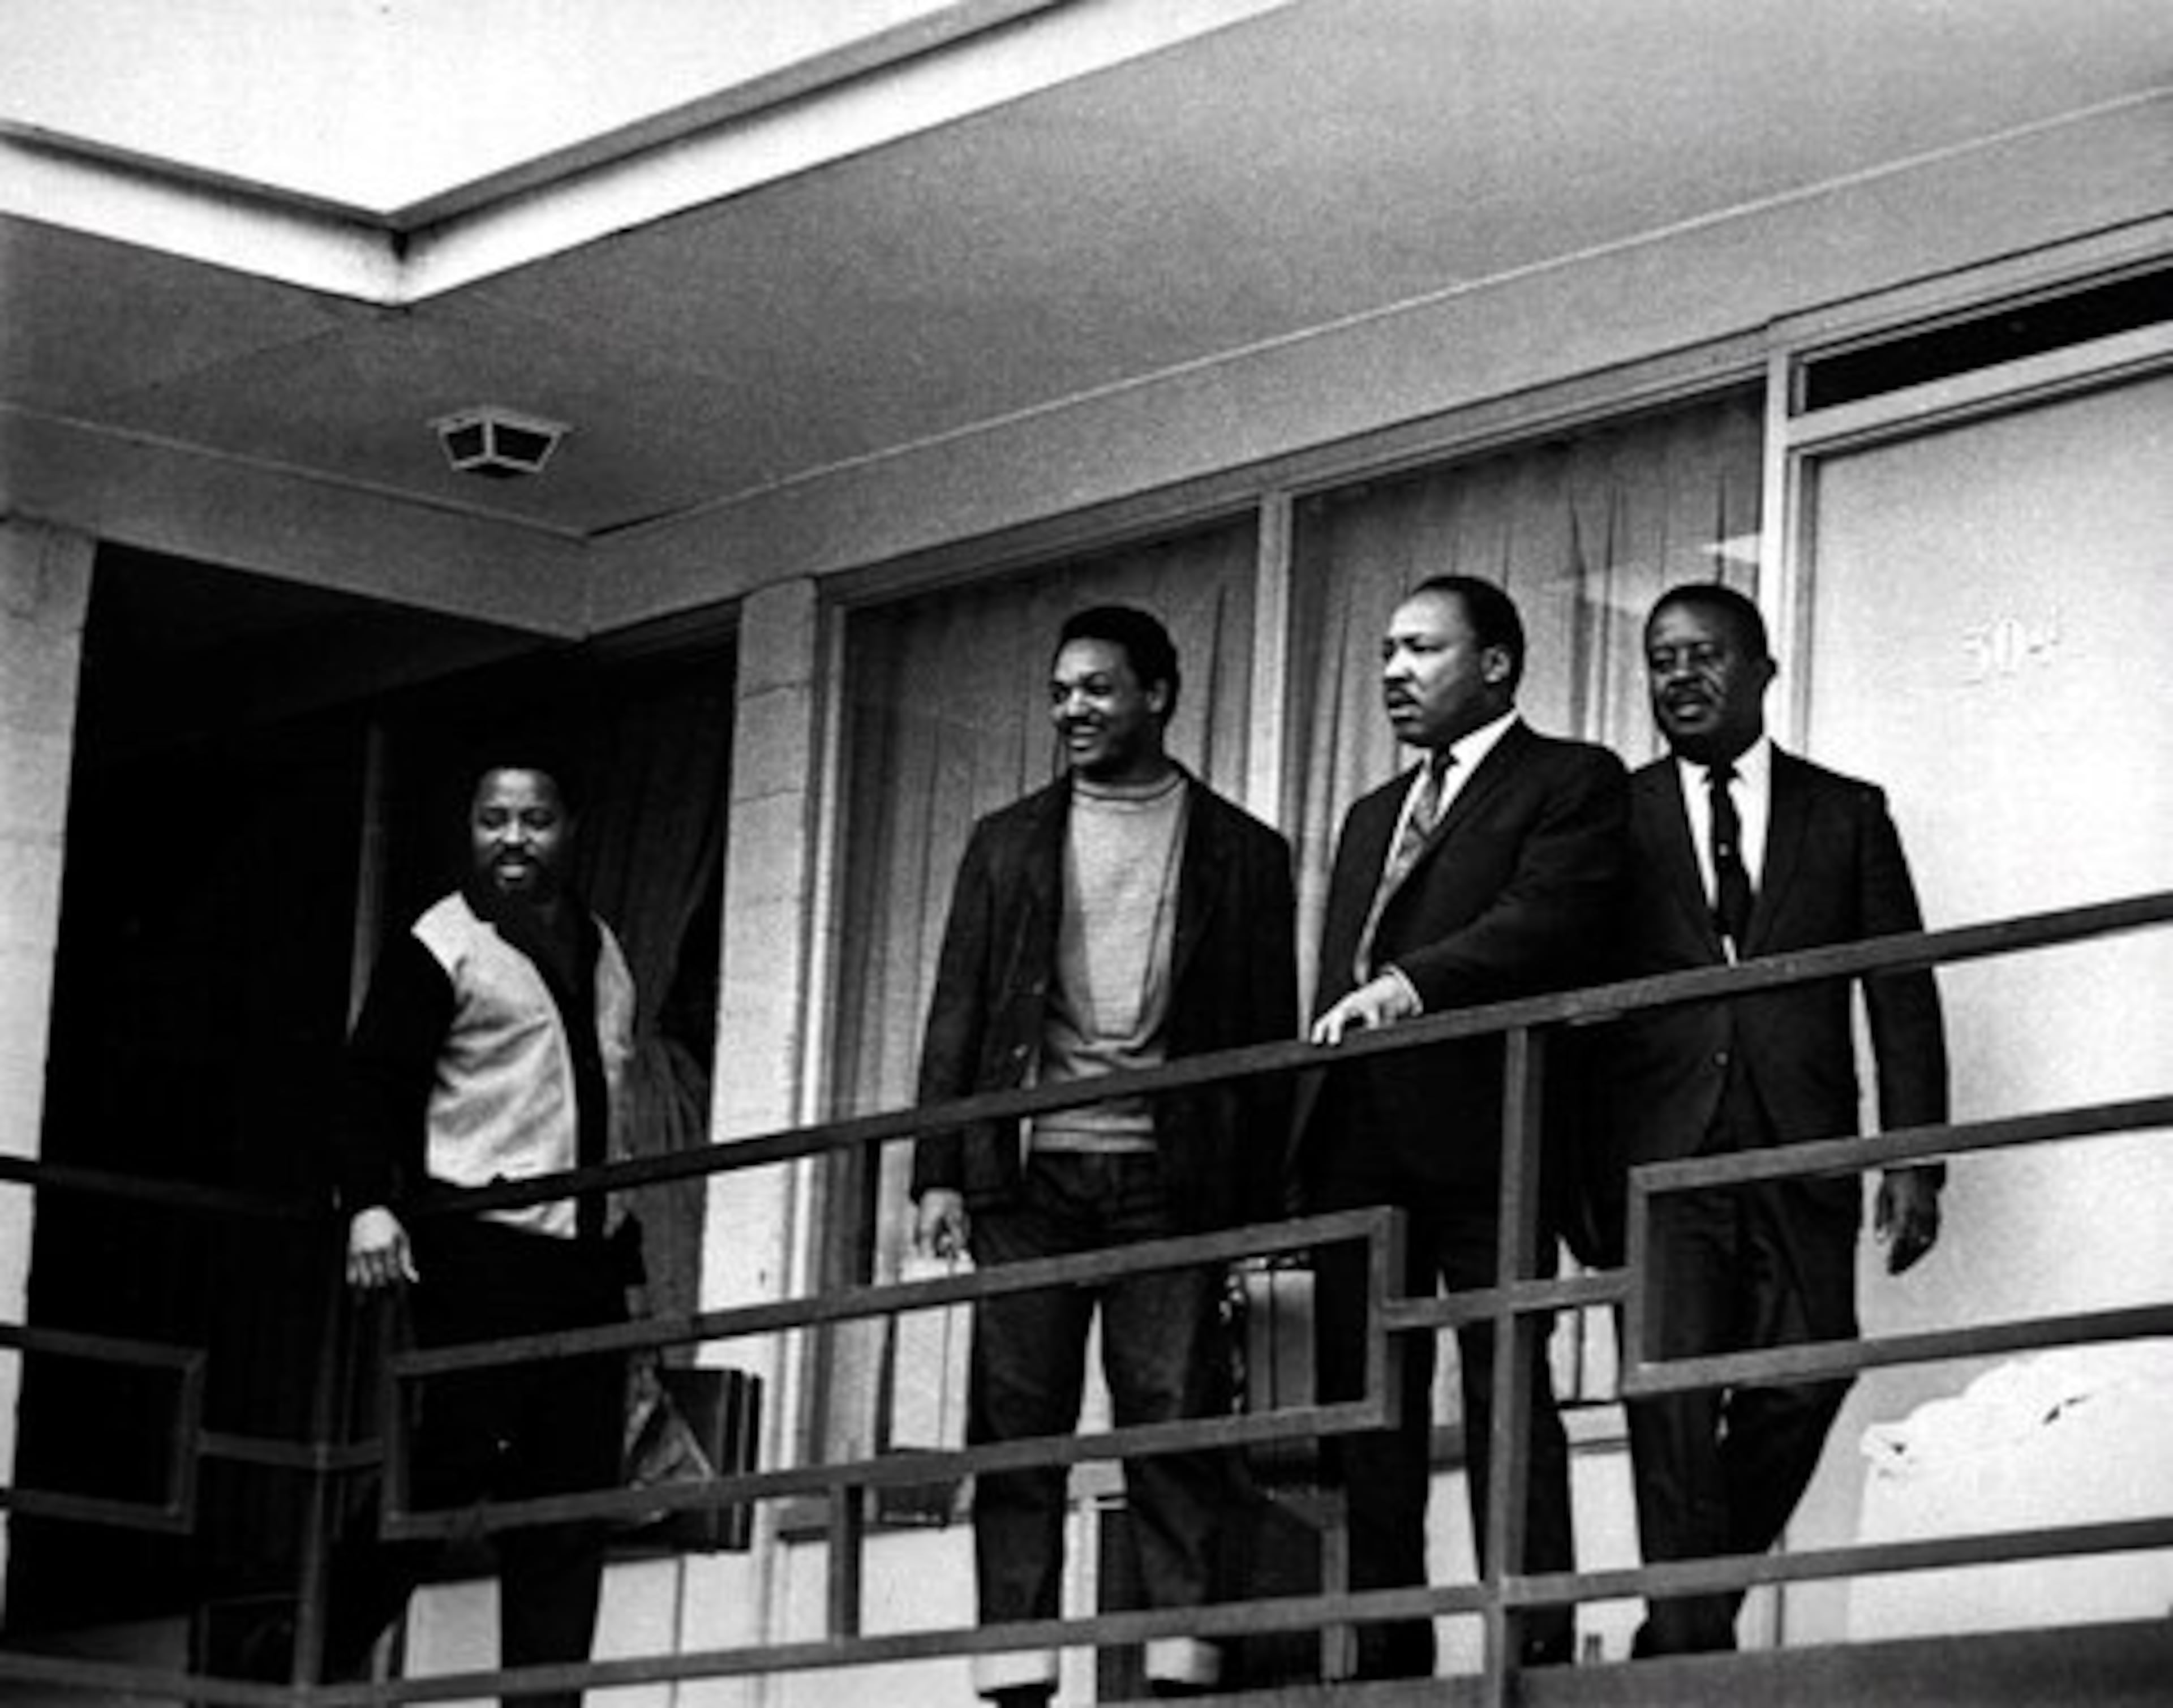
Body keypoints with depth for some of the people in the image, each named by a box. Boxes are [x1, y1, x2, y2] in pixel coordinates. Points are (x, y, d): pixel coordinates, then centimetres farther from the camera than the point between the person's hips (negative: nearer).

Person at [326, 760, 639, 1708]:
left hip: (588, 1252, 7)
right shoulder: (439, 946, -3)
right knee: (457, 1458, -11)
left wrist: (626, 1227, 22)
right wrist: (369, 1203, -22)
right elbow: (374, 1084, -8)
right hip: (480, 1247, -7)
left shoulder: (600, 949, 18)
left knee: (576, 1488, 3)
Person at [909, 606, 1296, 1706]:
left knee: (1174, 1420, -8)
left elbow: (1269, 1036, 7)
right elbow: (957, 1013, 11)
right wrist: (940, 1171, 1)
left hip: (1169, 1173, -2)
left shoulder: (1241, 853, 10)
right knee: (1016, 1426, -3)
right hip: (1027, 1171, 2)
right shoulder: (1007, 843, 16)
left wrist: (1258, 1203, -2)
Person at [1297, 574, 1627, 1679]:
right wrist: (1304, 1154, 12)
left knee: (1507, 1391, -10)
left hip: (1479, 1132, -7)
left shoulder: (1570, 781, 5)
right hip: (1357, 1146, 7)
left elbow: (1546, 920, -12)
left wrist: (1412, 985, -22)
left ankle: (1533, 1644, -13)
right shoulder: (1372, 817, 28)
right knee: (1364, 1405, 2)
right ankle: (1386, 1653, 2)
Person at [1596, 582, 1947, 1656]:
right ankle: (1689, 1635, -11)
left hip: (1799, 1152, 1)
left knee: (1804, 1376, -8)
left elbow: (1902, 998, 9)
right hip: (1662, 1152, -1)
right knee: (1673, 1387, -12)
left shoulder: (1846, 815, 13)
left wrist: (1914, 1160, -1)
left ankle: (1696, 1615, 11)